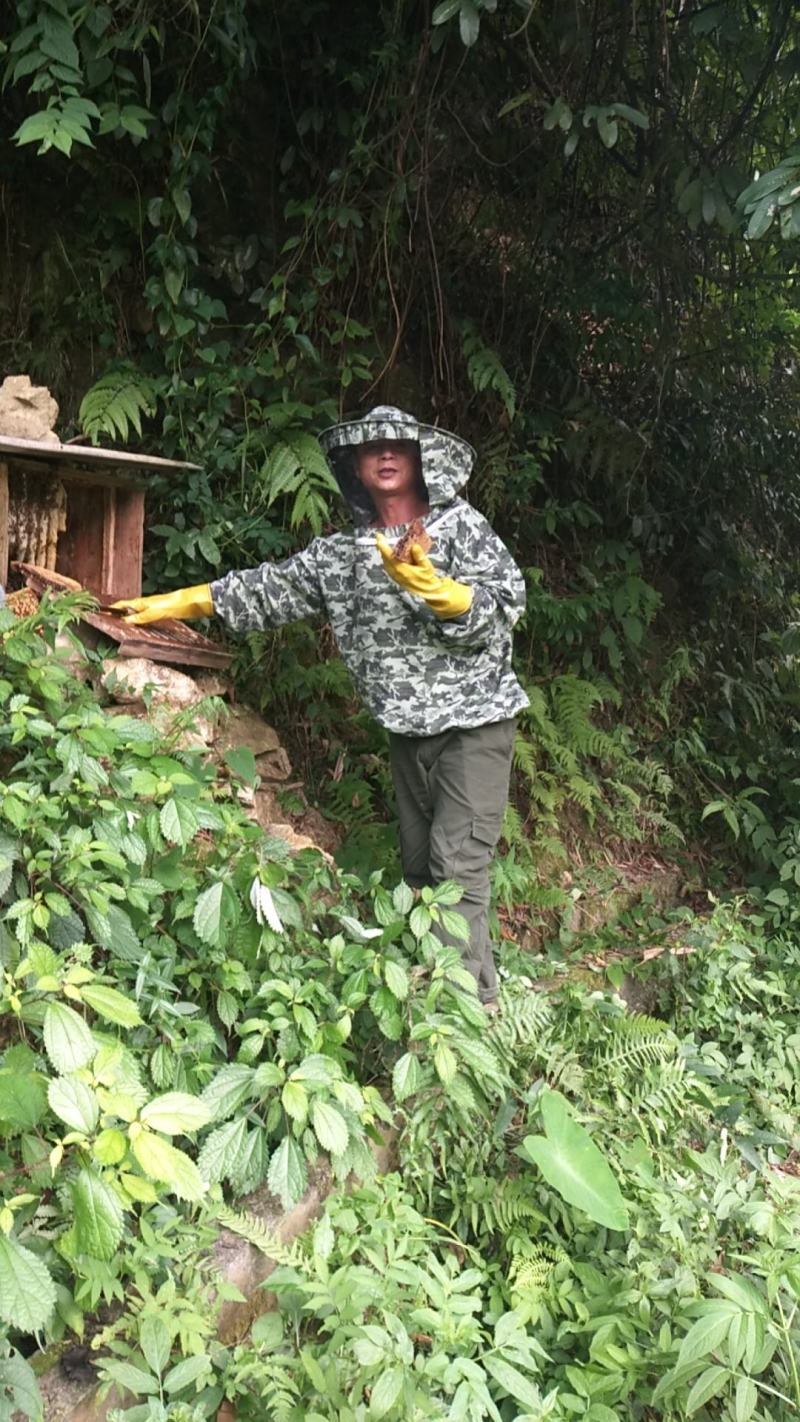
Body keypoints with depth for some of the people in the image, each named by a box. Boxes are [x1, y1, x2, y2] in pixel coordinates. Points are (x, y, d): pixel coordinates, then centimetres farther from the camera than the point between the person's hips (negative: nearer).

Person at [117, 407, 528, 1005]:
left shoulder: (461, 525, -3)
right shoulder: (342, 553, 10)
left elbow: (504, 607, -12)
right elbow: (271, 588, 15)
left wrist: (429, 586, -27)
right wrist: (178, 602, 13)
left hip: (474, 721, -5)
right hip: (409, 730, 6)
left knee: (458, 868, -13)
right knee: (419, 867, 8)